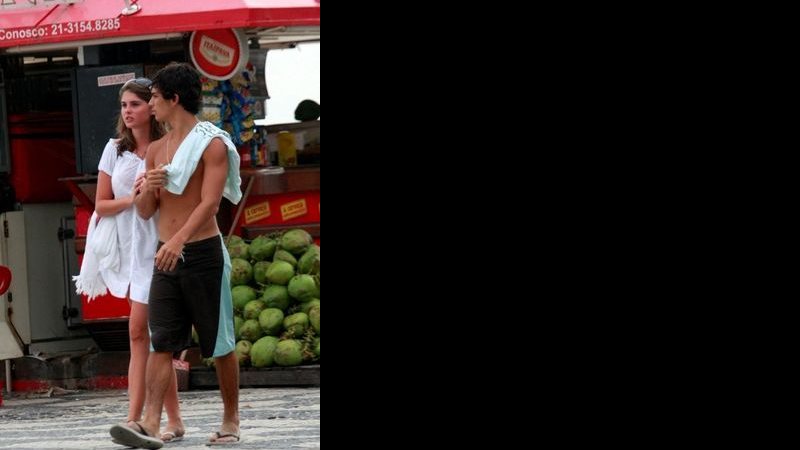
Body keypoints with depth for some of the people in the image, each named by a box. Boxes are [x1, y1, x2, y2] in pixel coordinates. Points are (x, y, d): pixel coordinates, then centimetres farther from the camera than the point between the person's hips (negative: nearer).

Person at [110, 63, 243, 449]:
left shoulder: (212, 144, -7)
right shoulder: (156, 151, 15)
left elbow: (210, 202, -19)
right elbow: (145, 211, 17)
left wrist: (179, 240, -32)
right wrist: (147, 189, -7)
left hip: (202, 253, -6)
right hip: (166, 256, 6)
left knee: (219, 344, 4)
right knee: (160, 343, -7)